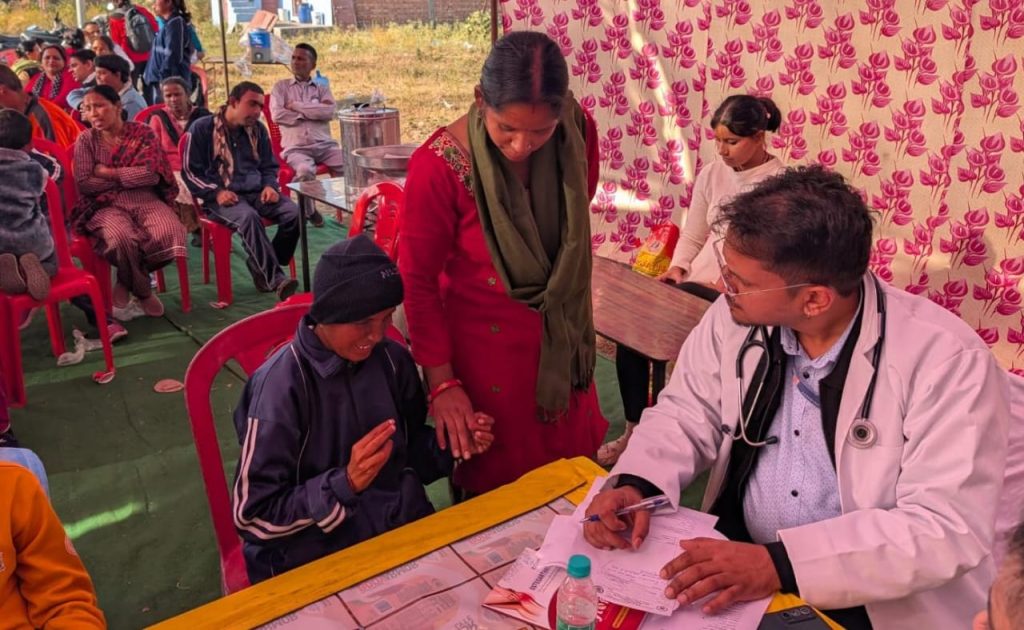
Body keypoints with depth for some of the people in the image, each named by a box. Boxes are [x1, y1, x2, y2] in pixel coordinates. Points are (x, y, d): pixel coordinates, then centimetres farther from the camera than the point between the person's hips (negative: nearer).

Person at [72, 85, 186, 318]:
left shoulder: (142, 132, 5)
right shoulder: (86, 139, 7)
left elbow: (151, 174, -7)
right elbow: (84, 183, -3)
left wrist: (107, 173, -4)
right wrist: (130, 177, -4)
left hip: (146, 200, 1)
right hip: (107, 205, -1)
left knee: (168, 233, -32)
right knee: (122, 238, -36)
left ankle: (128, 282, 0)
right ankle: (143, 290, -4)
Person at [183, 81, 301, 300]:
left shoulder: (258, 130, 14)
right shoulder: (203, 128, 0)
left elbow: (269, 166, 24)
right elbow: (190, 171, 1)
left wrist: (270, 185, 1)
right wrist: (216, 193, -14)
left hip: (256, 192, 5)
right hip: (222, 197, -5)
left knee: (293, 212, -22)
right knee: (248, 217, -37)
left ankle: (263, 269, -7)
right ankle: (275, 279, -36)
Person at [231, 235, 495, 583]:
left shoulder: (392, 359, -1)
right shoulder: (281, 386, -16)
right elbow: (253, 517, -12)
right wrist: (345, 484, -23)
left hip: (406, 528, 6)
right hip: (315, 560, -5)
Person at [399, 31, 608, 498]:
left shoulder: (579, 133, -13)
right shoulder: (440, 164, -25)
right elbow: (418, 282, -15)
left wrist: (566, 303, 15)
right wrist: (441, 382, -13)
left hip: (560, 337, 4)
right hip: (485, 343, -4)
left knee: (572, 475, 22)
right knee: (494, 484, 14)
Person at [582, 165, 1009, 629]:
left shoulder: (948, 361, -20)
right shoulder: (736, 317, -7)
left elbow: (949, 527, -22)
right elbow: (687, 413, 4)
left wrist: (782, 564, -31)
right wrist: (634, 483, -16)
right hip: (734, 553, 4)